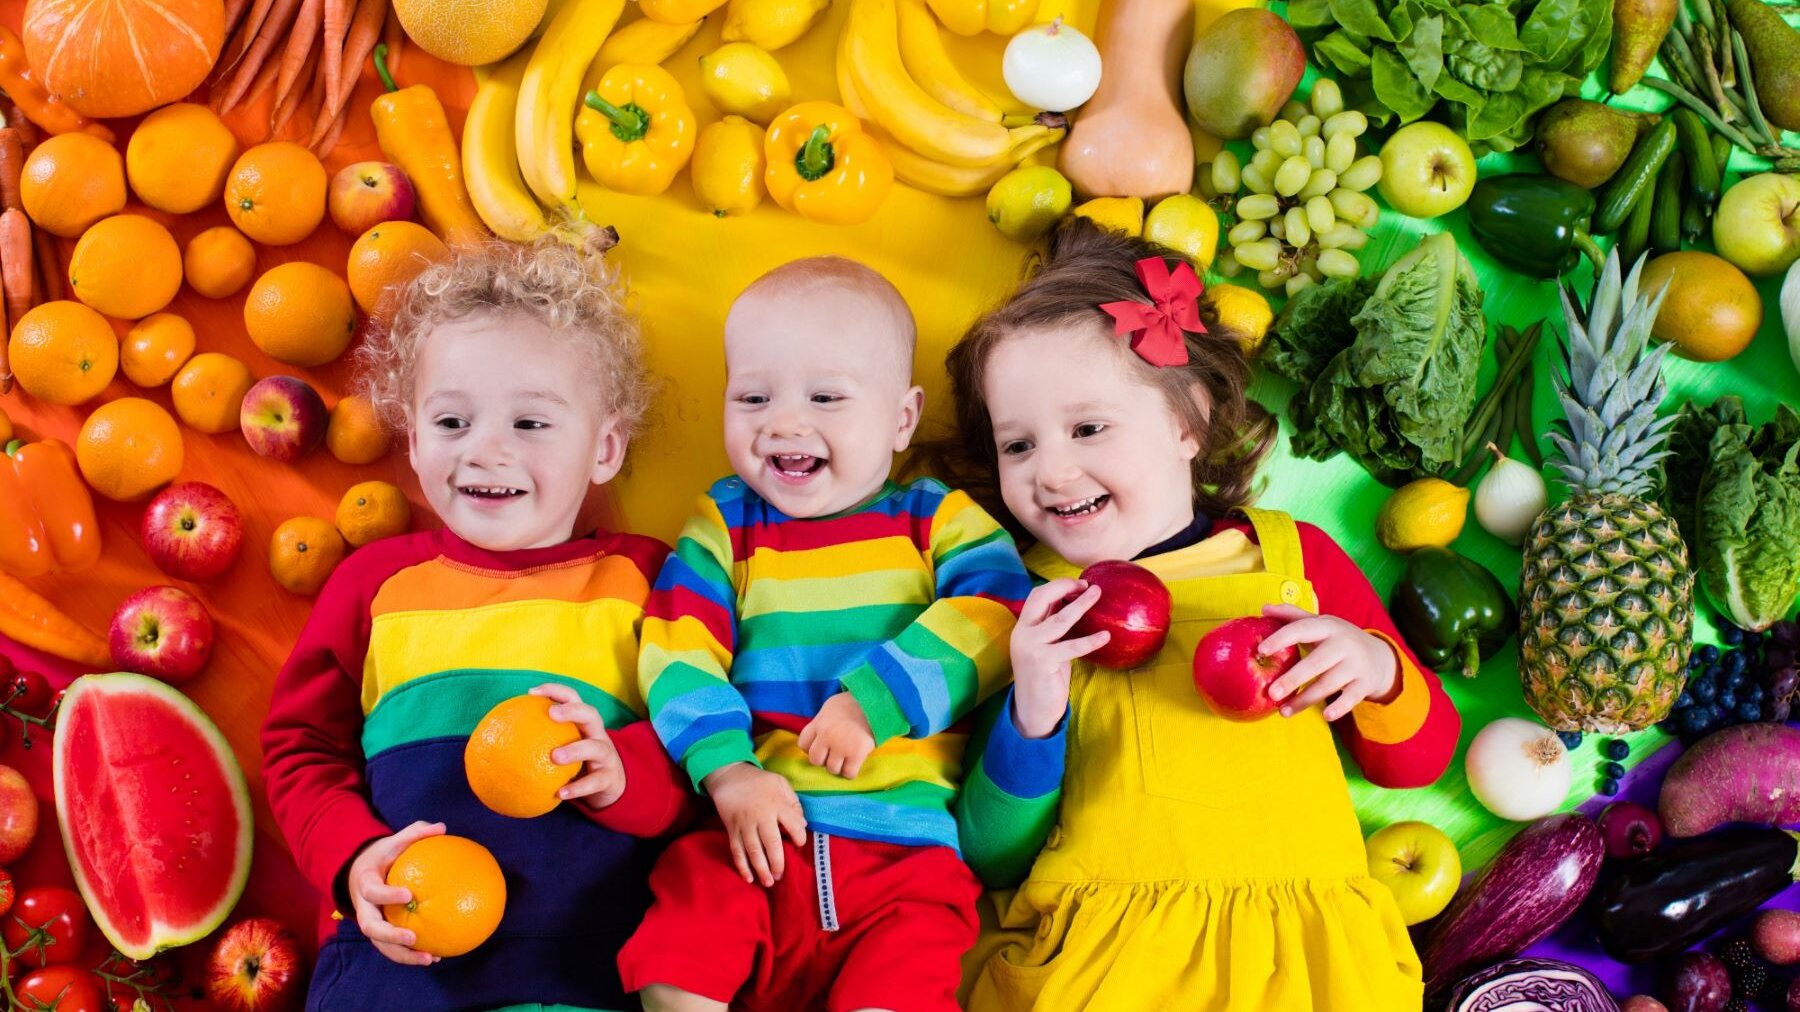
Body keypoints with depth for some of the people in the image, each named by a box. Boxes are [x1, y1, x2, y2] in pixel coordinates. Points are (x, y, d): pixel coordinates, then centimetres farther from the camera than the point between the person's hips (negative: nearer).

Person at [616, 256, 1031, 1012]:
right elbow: (676, 653, 2)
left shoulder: (939, 520, 10)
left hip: (907, 847, -1)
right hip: (753, 835, 2)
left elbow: (992, 618, -8)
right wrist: (727, 769, -14)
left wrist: (873, 701, -17)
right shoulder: (723, 527, 13)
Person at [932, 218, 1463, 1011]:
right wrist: (1031, 717, -14)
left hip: (1302, 933, 2)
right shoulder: (1032, 610, 8)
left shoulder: (1295, 555, 14)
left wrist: (1377, 669, -2)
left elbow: (1418, 761, 19)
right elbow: (992, 860, 3)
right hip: (1099, 937, -1)